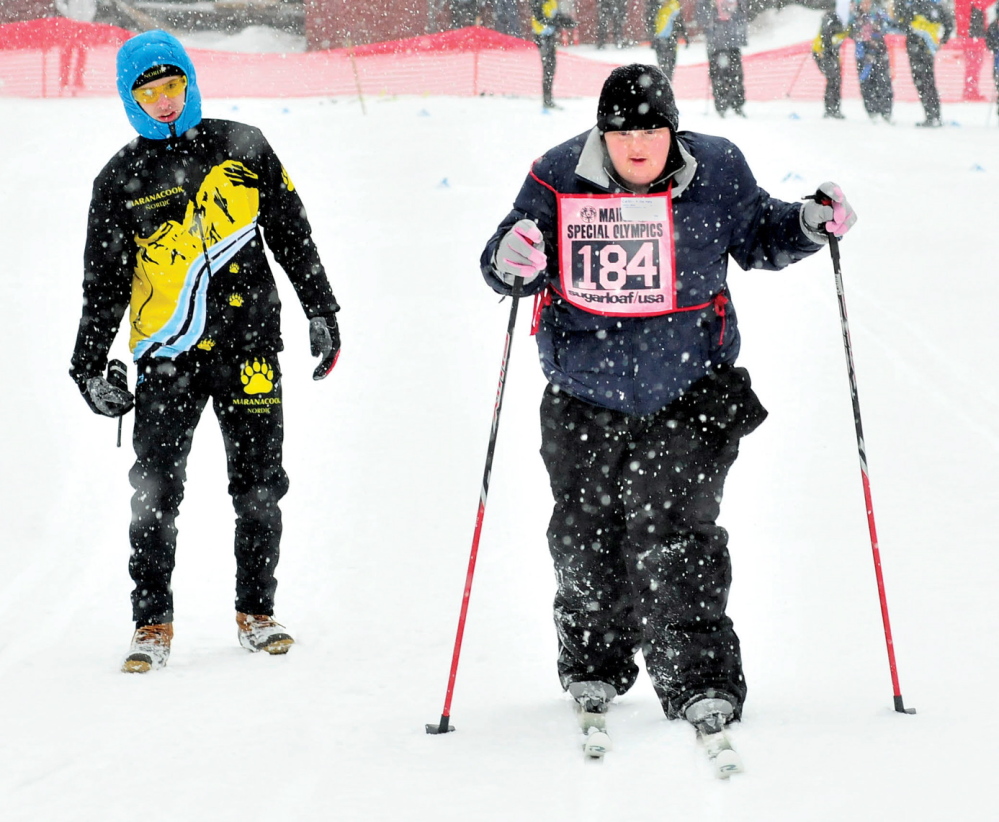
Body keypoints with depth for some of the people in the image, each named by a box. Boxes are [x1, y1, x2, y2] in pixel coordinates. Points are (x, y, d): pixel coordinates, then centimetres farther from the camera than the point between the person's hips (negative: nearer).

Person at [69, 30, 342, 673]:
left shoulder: (243, 149, 6)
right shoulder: (121, 181, 6)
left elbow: (292, 234, 11)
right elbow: (104, 282, 10)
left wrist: (322, 313, 8)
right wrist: (88, 368, 5)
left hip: (248, 346, 0)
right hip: (167, 354, 0)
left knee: (258, 487, 4)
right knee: (155, 493, -6)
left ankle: (257, 613, 15)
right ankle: (153, 623, 2)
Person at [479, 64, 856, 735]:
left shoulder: (716, 174, -6)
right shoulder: (558, 181, -7)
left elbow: (758, 239, 12)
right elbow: (509, 266, 0)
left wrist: (809, 225, -7)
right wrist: (510, 261, -24)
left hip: (685, 392, -2)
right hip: (586, 393, 2)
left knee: (675, 535, -11)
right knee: (586, 536, 11)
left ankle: (700, 679, -7)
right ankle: (593, 665, 32)